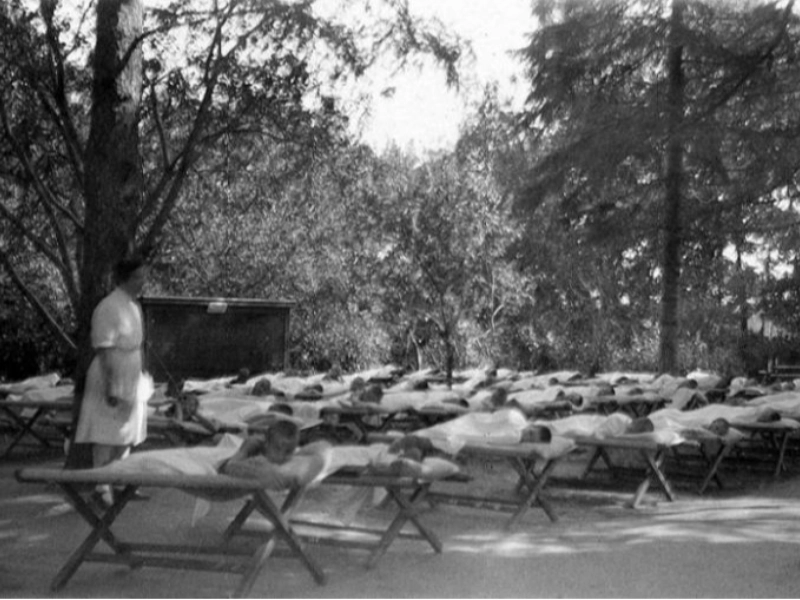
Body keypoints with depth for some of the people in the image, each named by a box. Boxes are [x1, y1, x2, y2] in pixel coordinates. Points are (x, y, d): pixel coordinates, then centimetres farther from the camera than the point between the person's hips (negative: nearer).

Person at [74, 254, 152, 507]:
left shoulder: (134, 306, 10)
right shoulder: (109, 308, -17)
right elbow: (104, 350, -20)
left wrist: (140, 380, 19)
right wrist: (111, 389, -23)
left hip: (131, 382, 9)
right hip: (112, 383, -9)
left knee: (127, 437, 14)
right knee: (107, 437, -2)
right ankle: (101, 488, 5)